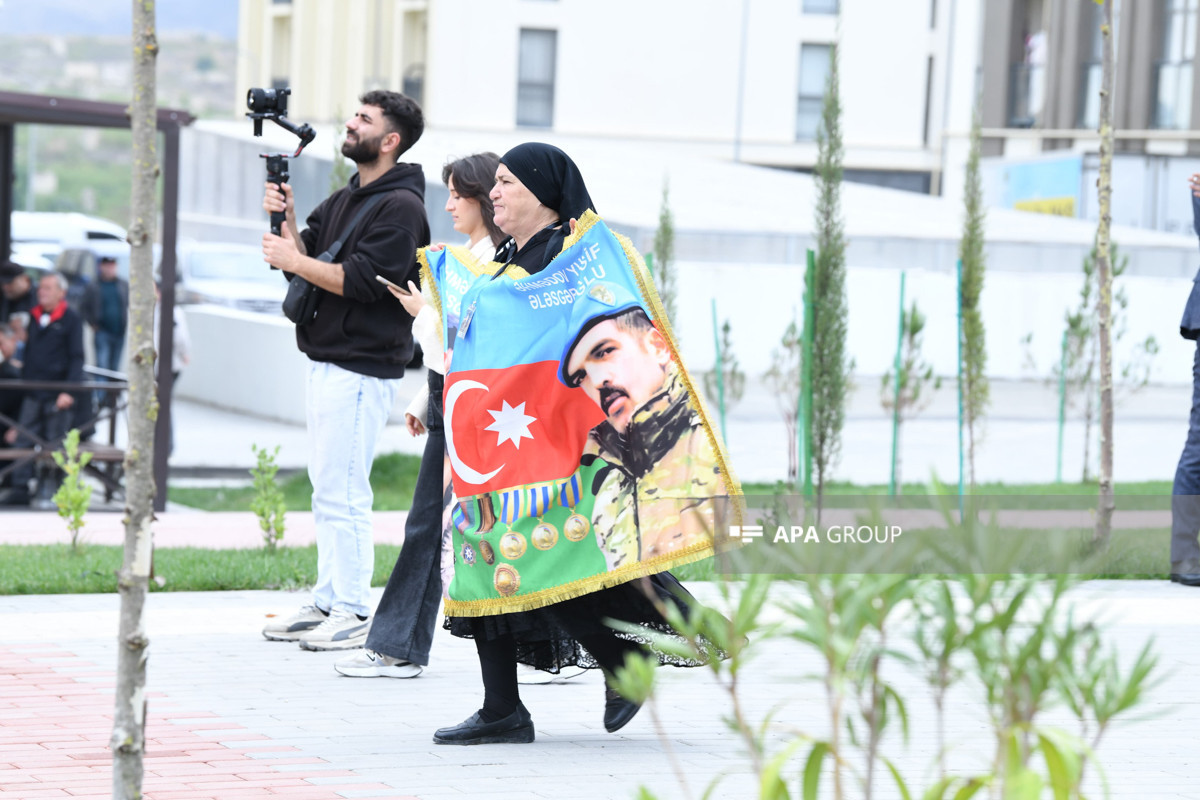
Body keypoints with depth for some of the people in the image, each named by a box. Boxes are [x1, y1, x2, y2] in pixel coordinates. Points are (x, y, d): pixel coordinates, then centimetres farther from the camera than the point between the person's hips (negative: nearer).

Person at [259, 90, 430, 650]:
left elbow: (362, 281, -21)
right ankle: (328, 602, 18)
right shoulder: (345, 199, 18)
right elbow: (305, 257, 15)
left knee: (342, 492, -10)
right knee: (327, 488, 13)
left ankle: (353, 614, -7)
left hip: (362, 369, -10)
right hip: (326, 361, 10)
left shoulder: (401, 207, -12)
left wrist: (293, 261, -14)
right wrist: (285, 217, -1)